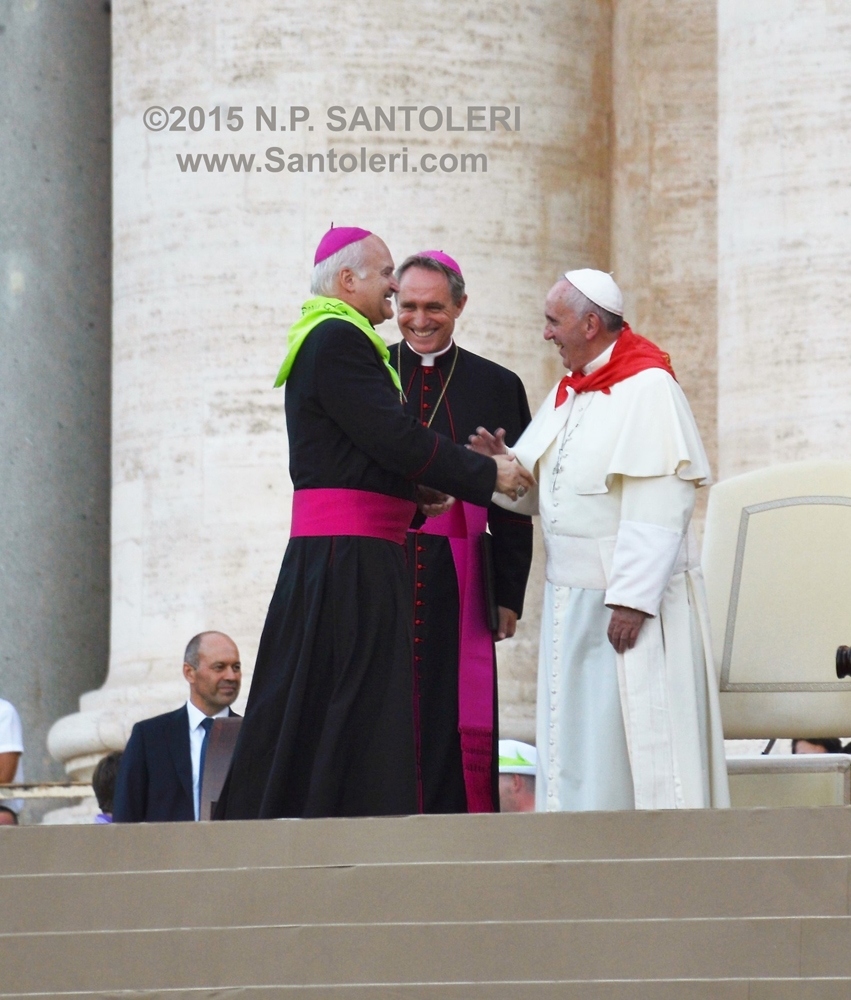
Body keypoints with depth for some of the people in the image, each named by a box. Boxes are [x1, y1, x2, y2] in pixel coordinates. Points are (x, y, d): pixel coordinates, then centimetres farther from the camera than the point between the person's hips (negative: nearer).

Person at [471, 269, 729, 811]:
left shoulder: (648, 389, -13)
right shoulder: (568, 393, 15)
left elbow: (659, 508, -19)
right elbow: (542, 493, 18)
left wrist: (632, 600, -22)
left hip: (630, 599, -9)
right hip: (573, 599, 9)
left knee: (631, 741, -7)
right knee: (574, 741, 9)